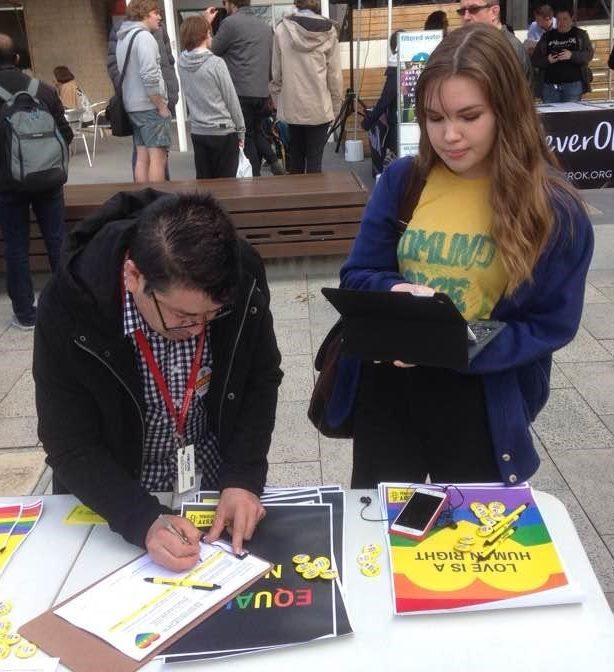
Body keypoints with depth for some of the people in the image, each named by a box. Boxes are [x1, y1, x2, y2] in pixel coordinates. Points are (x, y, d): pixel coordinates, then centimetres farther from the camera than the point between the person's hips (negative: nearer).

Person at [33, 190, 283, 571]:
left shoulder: (243, 281, -24)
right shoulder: (69, 307, -29)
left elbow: (261, 379, -9)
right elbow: (71, 447, -21)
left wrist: (244, 479, -20)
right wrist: (143, 521, -35)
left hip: (216, 476, 2)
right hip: (114, 499, -1)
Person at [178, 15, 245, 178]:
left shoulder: (182, 62, -1)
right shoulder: (216, 63, -14)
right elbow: (231, 100, -9)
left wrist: (203, 21, 25)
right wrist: (240, 130, 1)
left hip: (198, 132, 5)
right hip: (223, 132, -5)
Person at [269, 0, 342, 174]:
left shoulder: (282, 29, -3)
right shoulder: (328, 31, -5)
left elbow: (276, 72, 1)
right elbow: (335, 75, -3)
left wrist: (278, 101, 12)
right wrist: (336, 105, 6)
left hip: (291, 106, 2)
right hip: (319, 107, -2)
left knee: (296, 157, 14)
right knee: (315, 157, 5)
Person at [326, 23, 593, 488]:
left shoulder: (554, 208, -11)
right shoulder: (402, 180, -4)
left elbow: (552, 325, -10)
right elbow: (356, 278, 0)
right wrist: (394, 293, -23)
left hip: (480, 399, -1)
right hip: (385, 385, 2)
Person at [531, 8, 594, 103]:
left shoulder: (580, 35, 10)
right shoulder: (547, 37, 13)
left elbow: (589, 54, -1)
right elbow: (535, 59, 10)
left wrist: (572, 55, -19)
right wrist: (547, 60, -12)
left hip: (573, 84, -1)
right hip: (550, 85, 2)